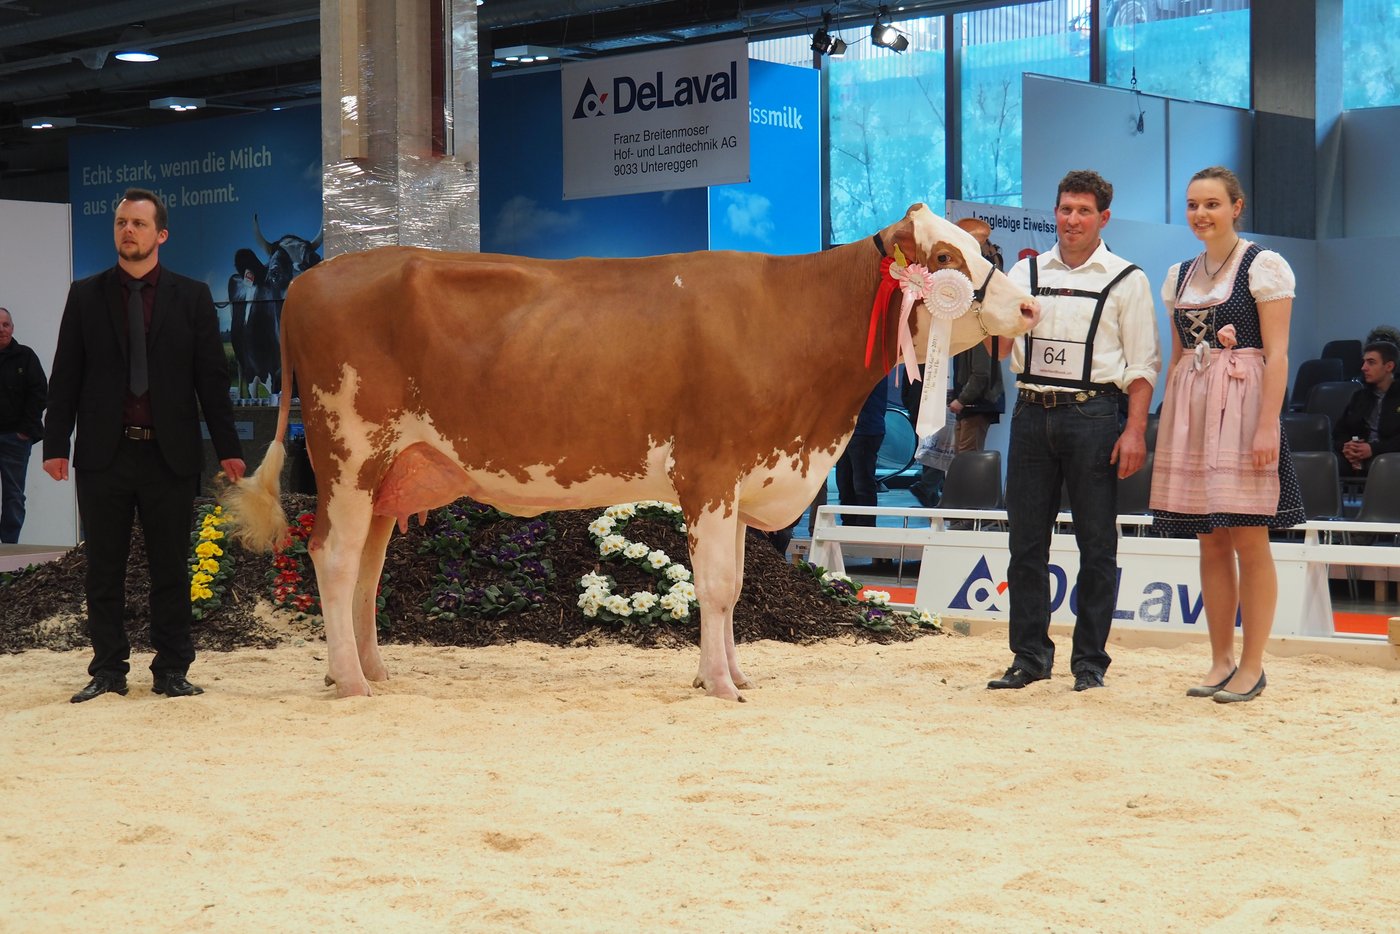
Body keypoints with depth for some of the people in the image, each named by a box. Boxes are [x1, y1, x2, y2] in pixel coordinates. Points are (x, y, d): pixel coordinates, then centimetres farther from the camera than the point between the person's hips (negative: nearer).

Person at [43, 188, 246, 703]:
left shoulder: (192, 297, 6)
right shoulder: (86, 295, 8)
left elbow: (211, 377, 4)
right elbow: (65, 377, 6)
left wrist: (227, 447, 0)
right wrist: (55, 444, -1)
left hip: (170, 453, -1)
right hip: (103, 453, 1)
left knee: (171, 569, 4)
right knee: (104, 570, 5)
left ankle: (172, 670, 11)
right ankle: (108, 670, 13)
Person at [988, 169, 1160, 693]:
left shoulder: (1125, 281, 5)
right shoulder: (1026, 273, 14)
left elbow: (1143, 363, 0)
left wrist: (1135, 431, -9)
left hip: (1092, 414, -3)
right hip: (1032, 413, 3)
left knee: (1096, 542, 0)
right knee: (1026, 539, 4)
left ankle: (1090, 660, 7)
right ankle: (1030, 655, 12)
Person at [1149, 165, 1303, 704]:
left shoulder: (1264, 266, -3)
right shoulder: (1180, 276, 15)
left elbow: (1276, 354, -8)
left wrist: (1267, 426, -17)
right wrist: (1168, 426, 12)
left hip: (1243, 403, -6)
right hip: (1190, 410, 6)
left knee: (1249, 540, -5)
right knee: (1210, 542, 7)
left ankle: (1252, 665, 1)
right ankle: (1222, 659, 15)